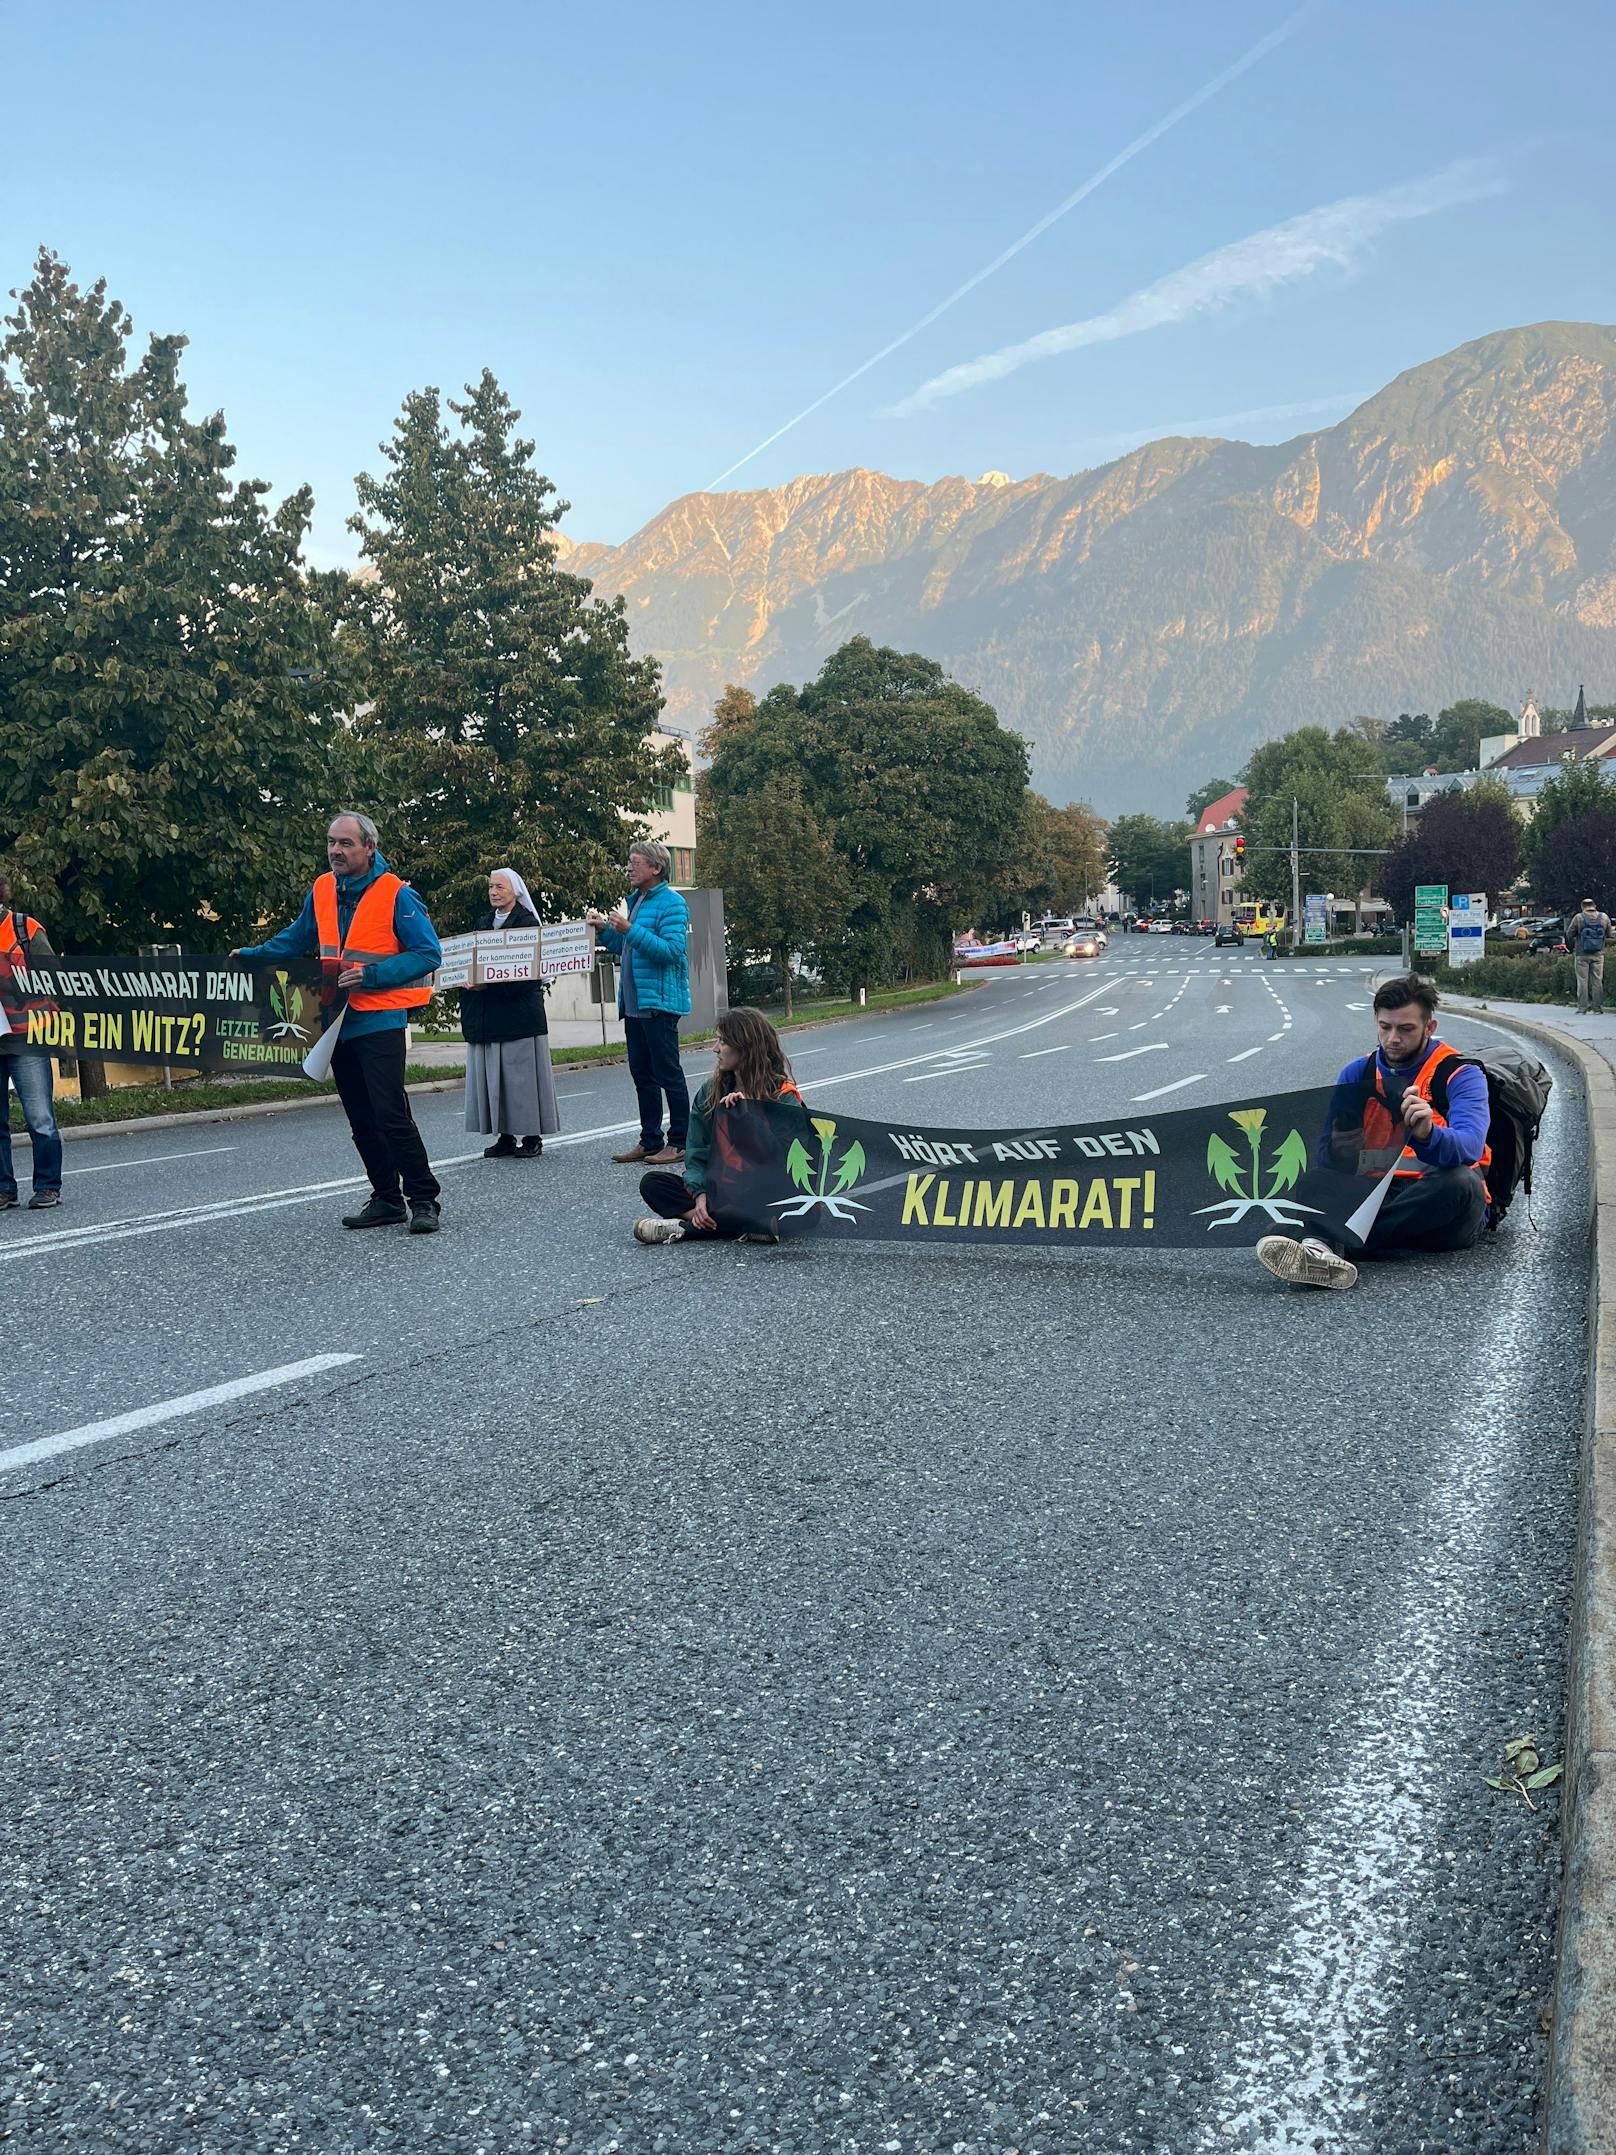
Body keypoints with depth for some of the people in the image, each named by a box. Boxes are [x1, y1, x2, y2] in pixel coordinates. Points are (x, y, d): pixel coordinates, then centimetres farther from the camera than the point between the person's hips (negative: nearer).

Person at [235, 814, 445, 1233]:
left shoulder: (396, 894, -11)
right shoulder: (322, 891, 8)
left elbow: (428, 954, -13)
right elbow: (298, 938, 25)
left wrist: (371, 975, -20)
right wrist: (254, 955, 10)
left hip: (380, 1019, -7)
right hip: (337, 1020, 7)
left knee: (391, 1114, -14)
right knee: (361, 1120, 11)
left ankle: (424, 1201, -5)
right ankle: (386, 1200, 21)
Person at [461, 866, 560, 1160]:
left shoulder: (527, 923, -5)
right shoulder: (484, 922, 17)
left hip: (518, 1008, -7)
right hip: (486, 1014, 7)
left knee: (520, 1071, -4)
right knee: (492, 1074, 4)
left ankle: (531, 1136, 2)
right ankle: (505, 1136, 9)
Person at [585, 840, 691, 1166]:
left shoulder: (671, 903, -12)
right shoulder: (634, 900, 16)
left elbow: (671, 950, -23)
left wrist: (631, 930, -26)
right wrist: (604, 928, 7)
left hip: (660, 1003, -9)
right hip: (633, 1003, 9)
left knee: (668, 1074, -4)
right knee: (642, 1075, 13)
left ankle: (680, 1142, 3)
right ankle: (650, 1140, 20)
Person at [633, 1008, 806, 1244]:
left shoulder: (783, 1096, -8)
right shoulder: (712, 1090, 7)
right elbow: (697, 1151, 3)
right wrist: (700, 1195, -14)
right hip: (717, 1191, 5)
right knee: (652, 1183, -11)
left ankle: (681, 1226, -20)